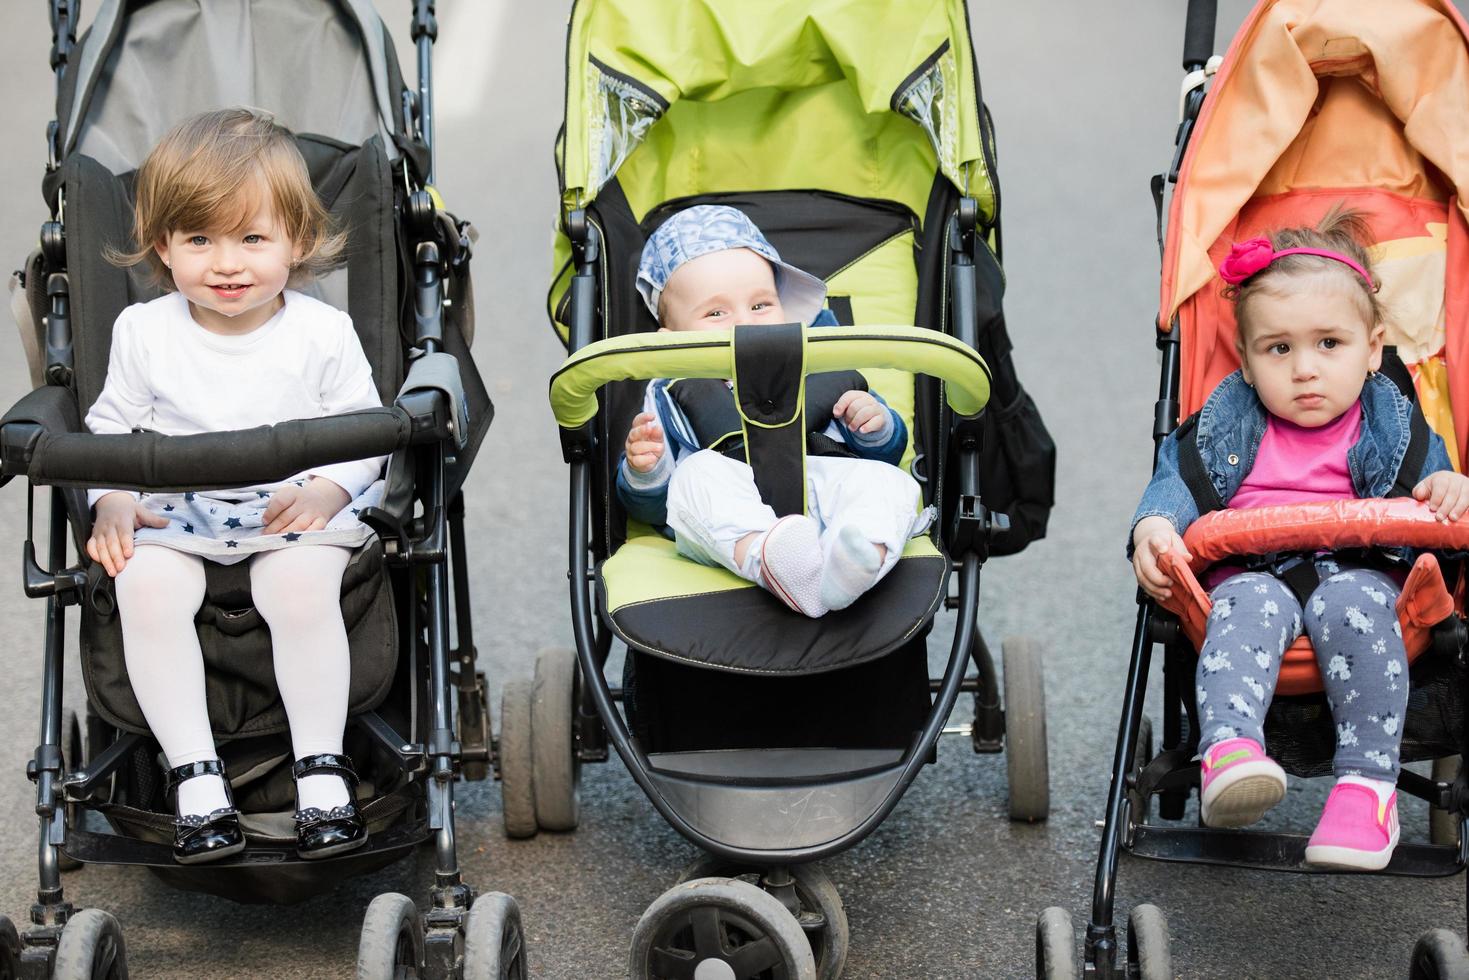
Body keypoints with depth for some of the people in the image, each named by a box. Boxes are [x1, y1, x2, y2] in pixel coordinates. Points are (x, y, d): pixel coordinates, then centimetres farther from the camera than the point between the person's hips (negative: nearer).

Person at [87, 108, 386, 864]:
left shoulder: (322, 333, -1)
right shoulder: (143, 332, 4)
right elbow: (111, 428, 11)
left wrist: (326, 490, -15)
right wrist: (112, 502, -7)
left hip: (296, 515, -1)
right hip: (175, 516, 2)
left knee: (301, 585, -34)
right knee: (146, 586, -30)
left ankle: (322, 773, -23)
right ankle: (196, 779, -27)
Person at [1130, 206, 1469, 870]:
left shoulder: (1393, 423, 11)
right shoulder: (1228, 418, 13)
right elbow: (1176, 478, 9)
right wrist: (1154, 526, -14)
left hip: (1360, 569, 0)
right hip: (1253, 569, 1)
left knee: (1352, 606, -35)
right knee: (1246, 607, -34)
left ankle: (1367, 781, -37)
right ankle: (1228, 752, -55)